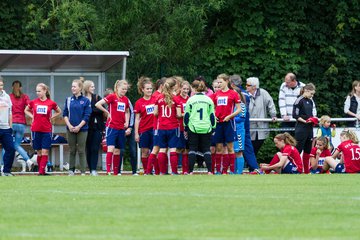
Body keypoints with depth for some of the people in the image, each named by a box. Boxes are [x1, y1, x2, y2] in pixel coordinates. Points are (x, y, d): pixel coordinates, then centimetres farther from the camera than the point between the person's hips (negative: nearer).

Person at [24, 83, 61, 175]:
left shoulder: (51, 103, -1)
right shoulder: (33, 102, 3)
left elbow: (59, 112, 15)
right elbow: (26, 110, 20)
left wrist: (51, 118, 2)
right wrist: (32, 117, 4)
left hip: (47, 130, -1)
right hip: (36, 130, 1)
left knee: (45, 152, -6)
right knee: (39, 152, 6)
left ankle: (42, 171, -8)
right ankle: (40, 170, 13)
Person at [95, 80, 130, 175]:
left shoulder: (126, 99, 11)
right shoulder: (112, 97, -7)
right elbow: (97, 104, -14)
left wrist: (127, 122, 12)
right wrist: (107, 112, -6)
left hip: (121, 128, 6)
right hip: (112, 127, -6)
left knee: (117, 150, 9)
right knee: (111, 148, -15)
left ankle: (116, 172, 14)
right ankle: (108, 171, -18)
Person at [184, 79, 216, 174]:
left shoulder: (191, 100, -2)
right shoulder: (209, 100, 4)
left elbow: (186, 115, 1)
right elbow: (212, 115, 6)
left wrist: (185, 127, 11)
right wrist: (213, 127, 14)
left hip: (193, 128, -1)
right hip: (206, 128, 1)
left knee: (192, 149, 4)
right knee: (206, 149, 5)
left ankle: (191, 171, -2)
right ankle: (209, 171, -4)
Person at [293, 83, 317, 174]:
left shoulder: (310, 101, 14)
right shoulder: (299, 100, -10)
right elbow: (295, 115, -12)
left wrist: (314, 119, 4)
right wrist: (304, 121, -20)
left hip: (309, 128, 8)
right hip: (301, 128, -8)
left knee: (308, 150, 13)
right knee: (298, 149, -9)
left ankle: (306, 171, 20)